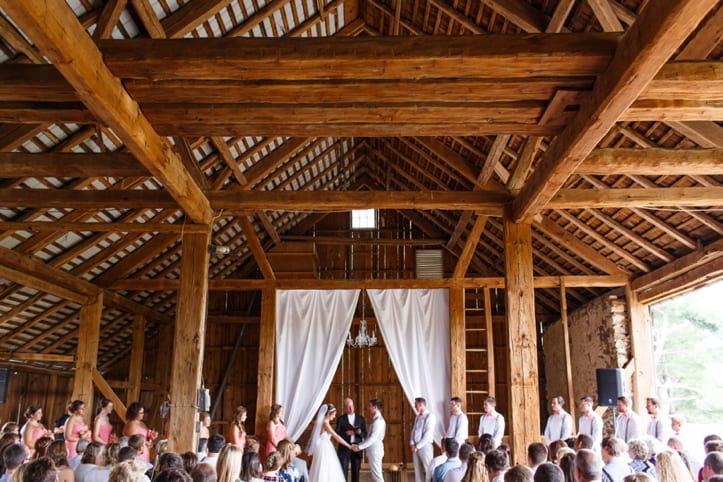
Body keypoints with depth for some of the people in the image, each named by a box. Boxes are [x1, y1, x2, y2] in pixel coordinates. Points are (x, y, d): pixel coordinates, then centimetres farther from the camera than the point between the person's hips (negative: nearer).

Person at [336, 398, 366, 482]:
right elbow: (337, 434, -2)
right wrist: (345, 433, -19)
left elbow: (365, 435, 6)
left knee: (356, 472, 5)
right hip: (344, 448, -2)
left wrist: (360, 432, -15)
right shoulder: (341, 419, 3)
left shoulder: (361, 418, 8)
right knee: (343, 471, -4)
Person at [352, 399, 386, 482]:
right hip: (373, 450, 9)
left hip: (375, 451, -9)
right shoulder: (376, 419, 14)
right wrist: (360, 446, 12)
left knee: (377, 475, -6)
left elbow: (373, 437, -23)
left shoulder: (378, 420, -16)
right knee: (375, 475, 12)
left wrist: (360, 447, -22)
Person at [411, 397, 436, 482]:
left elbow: (428, 434, -16)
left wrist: (418, 446, -15)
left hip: (425, 446, -7)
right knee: (417, 469, 9)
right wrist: (412, 443, -3)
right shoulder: (417, 417, 13)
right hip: (415, 447, 7)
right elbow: (413, 430, 13)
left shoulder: (430, 416, -11)